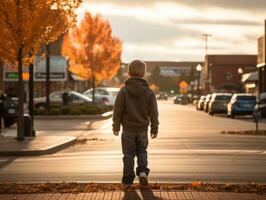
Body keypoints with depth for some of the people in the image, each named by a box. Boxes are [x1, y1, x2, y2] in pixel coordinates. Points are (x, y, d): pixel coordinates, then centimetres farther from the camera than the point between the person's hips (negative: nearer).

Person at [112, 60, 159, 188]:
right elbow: (153, 113, -2)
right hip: (142, 129, 1)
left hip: (128, 129, -1)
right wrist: (154, 128, 8)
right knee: (142, 152, 16)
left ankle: (128, 180, 6)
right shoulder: (149, 92, -5)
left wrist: (116, 126, 6)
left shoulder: (123, 91, -8)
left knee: (128, 154, 7)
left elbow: (118, 110, -6)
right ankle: (143, 171, -7)